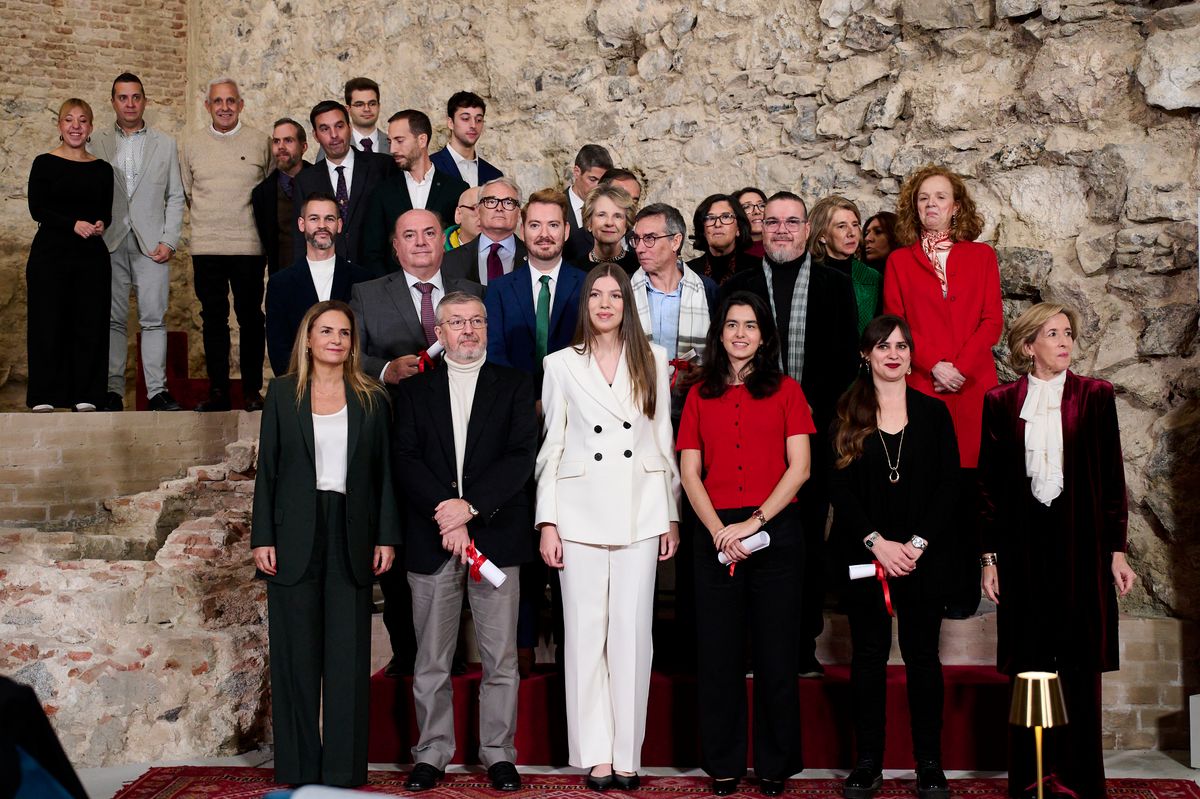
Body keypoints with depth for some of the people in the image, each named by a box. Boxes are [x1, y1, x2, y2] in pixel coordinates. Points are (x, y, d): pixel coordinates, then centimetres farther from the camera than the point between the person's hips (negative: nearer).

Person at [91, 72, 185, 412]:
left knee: (154, 318, -3)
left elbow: (175, 197, 9)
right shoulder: (98, 144, 10)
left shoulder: (165, 144, 12)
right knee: (113, 319, 2)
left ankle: (156, 390, -1)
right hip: (110, 243, 0)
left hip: (152, 243, 0)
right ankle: (113, 390, 6)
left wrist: (169, 241, -2)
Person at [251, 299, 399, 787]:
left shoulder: (371, 399, 7)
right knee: (296, 652, 4)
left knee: (349, 652, 2)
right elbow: (267, 468, 3)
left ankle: (345, 766, 11)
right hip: (296, 535, 0)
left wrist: (386, 537, 0)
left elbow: (384, 473, 7)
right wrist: (262, 537, -3)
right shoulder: (283, 394, 5)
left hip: (351, 536, 1)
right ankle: (297, 765, 14)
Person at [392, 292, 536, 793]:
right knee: (430, 661, 7)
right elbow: (406, 461, 1)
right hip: (430, 542, 1)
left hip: (496, 536, -1)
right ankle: (432, 752, 19)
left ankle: (498, 752, 15)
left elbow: (522, 456, -3)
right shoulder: (414, 390, 12)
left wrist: (470, 506, -13)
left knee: (500, 658, 3)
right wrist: (447, 516, -12)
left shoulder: (514, 385, 8)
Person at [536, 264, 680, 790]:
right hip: (581, 513, 0)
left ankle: (627, 754, 10)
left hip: (640, 512, 0)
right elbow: (551, 447, 6)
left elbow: (663, 440, 9)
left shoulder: (652, 360, 8)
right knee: (586, 633, 2)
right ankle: (595, 754, 11)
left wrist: (671, 515, 6)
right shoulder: (561, 365, 6)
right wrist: (547, 522, 0)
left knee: (632, 634, 1)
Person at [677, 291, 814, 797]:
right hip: (716, 536, 2)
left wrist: (753, 522, -11)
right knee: (719, 650, 5)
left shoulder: (786, 391, 6)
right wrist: (719, 530, -9)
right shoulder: (700, 395, 11)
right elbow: (690, 473, 5)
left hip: (775, 531, -1)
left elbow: (799, 467, -2)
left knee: (776, 650, 3)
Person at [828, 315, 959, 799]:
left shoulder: (933, 413, 6)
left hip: (922, 555, 0)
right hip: (862, 554, 0)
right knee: (869, 655, 4)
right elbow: (840, 489, -1)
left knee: (922, 655, 3)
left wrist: (917, 544, -10)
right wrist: (877, 543, -12)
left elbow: (947, 487, 1)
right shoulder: (847, 416, 4)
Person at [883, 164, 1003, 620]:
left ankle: (962, 590, 6)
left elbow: (992, 321, 4)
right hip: (919, 386, 0)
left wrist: (960, 367, -9)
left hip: (972, 386, 0)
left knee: (966, 491, -1)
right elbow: (893, 324, 5)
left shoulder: (981, 256, 12)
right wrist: (932, 366, -9)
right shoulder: (899, 260, 12)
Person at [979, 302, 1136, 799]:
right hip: (1023, 544, 0)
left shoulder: (1095, 396, 5)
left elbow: (1112, 478, 5)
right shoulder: (1001, 402, 5)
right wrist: (989, 557, 3)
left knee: (1079, 664, 2)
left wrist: (1117, 551, 0)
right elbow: (990, 484, 5)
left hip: (1082, 543, 0)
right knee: (1028, 664, 3)